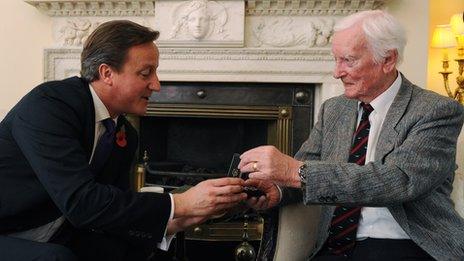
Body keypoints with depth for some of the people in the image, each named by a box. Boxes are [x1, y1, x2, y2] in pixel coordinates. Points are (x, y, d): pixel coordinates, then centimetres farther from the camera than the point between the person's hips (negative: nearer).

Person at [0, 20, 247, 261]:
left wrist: (178, 221, -16)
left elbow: (117, 213, 1)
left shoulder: (125, 135, 0)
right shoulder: (47, 104, -24)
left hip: (57, 241, 7)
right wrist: (180, 204, -29)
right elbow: (81, 202, -32)